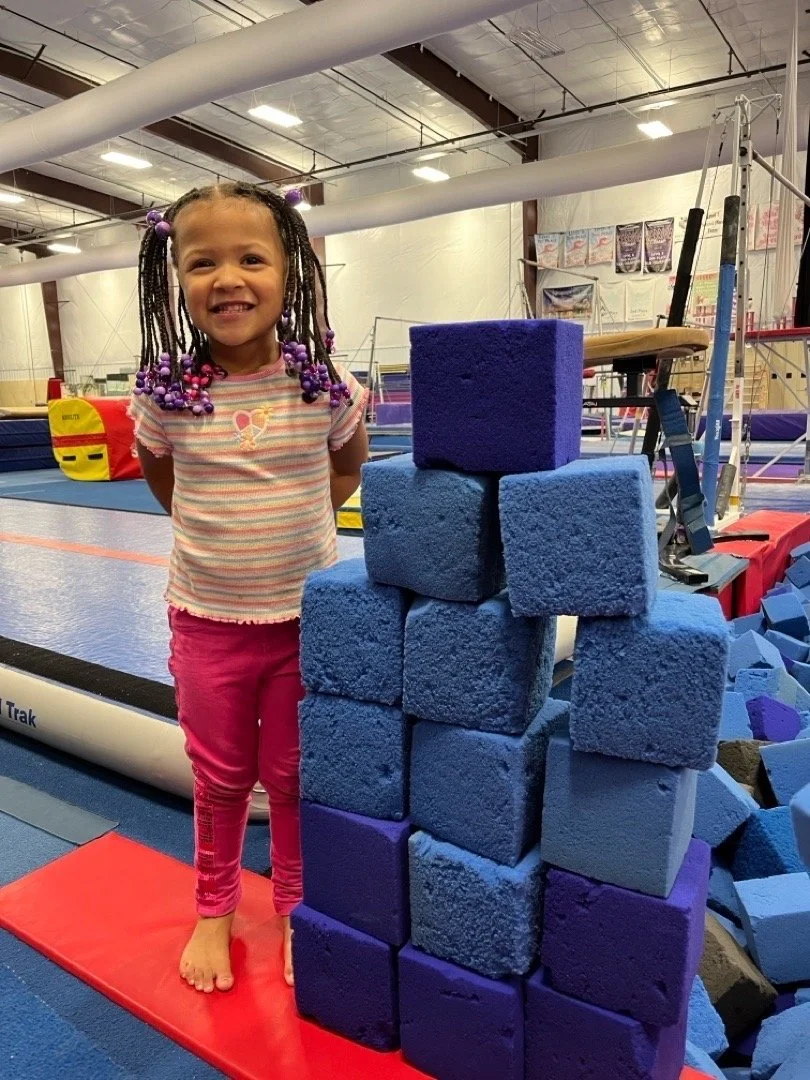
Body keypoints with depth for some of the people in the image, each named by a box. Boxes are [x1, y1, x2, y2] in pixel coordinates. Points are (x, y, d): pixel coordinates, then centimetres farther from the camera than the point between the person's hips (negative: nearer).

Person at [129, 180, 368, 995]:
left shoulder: (322, 385, -11)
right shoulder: (165, 394, -9)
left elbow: (349, 465, 9)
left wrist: (297, 524, 4)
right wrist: (214, 530, 4)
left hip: (306, 617, -1)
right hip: (207, 621, 1)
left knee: (293, 777, 15)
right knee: (219, 777, 18)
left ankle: (297, 910, 39)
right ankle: (213, 910, 42)